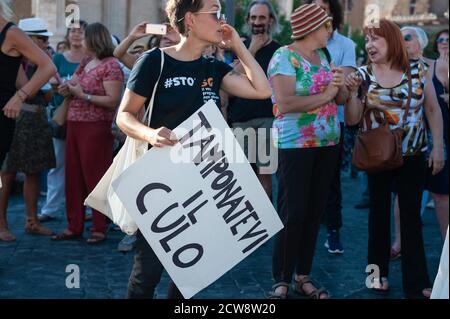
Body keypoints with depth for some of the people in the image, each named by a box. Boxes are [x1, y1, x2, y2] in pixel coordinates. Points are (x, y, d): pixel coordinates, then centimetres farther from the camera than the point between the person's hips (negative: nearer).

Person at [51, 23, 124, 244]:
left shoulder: (111, 66, -8)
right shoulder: (84, 63, 16)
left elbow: (113, 101, -15)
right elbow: (72, 86, 24)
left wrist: (83, 95, -15)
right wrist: (68, 87, 1)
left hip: (96, 128, -8)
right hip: (74, 125, 8)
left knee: (95, 177, -3)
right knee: (74, 177, 8)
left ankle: (99, 228, 4)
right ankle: (74, 226, 15)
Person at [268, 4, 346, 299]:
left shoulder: (323, 56, 12)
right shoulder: (284, 57, -10)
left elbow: (340, 99, 14)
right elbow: (285, 102, -22)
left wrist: (341, 87, -8)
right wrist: (325, 95, -15)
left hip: (328, 143, 7)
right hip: (295, 144, -7)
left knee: (315, 211, 8)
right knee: (293, 213, -7)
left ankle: (303, 276, 17)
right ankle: (282, 280, 3)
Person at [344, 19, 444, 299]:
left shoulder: (417, 70, -4)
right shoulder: (363, 75, -4)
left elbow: (433, 110, 1)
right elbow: (352, 120, -1)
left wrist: (438, 147, -4)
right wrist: (353, 92, -17)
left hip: (413, 156, -1)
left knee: (411, 215, 3)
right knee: (379, 211, 11)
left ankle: (416, 282, 8)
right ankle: (379, 272, 23)